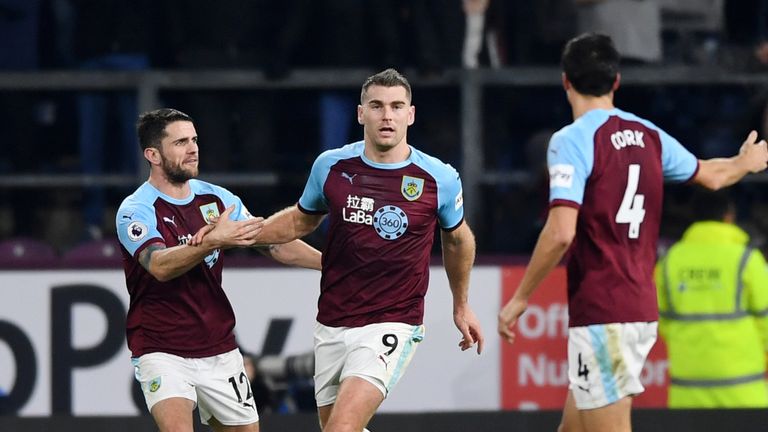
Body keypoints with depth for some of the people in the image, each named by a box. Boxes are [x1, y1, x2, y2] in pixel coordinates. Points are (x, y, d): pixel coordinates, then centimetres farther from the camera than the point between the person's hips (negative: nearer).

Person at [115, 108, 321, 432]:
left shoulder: (217, 199, 6)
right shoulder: (136, 210, -13)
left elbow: (274, 242, 12)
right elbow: (160, 266, -30)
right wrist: (213, 240, -44)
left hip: (219, 350, 6)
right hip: (162, 352, -6)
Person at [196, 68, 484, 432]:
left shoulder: (439, 179, -6)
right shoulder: (331, 166, -1)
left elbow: (457, 237, 15)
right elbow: (301, 220, 19)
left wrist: (461, 305, 24)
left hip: (393, 324, -4)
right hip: (332, 328, 4)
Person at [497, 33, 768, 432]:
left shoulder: (573, 140, -11)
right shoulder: (648, 136, 10)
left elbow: (561, 233, -22)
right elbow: (709, 175, 28)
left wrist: (519, 299, -12)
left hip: (601, 313, -7)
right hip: (642, 309, 7)